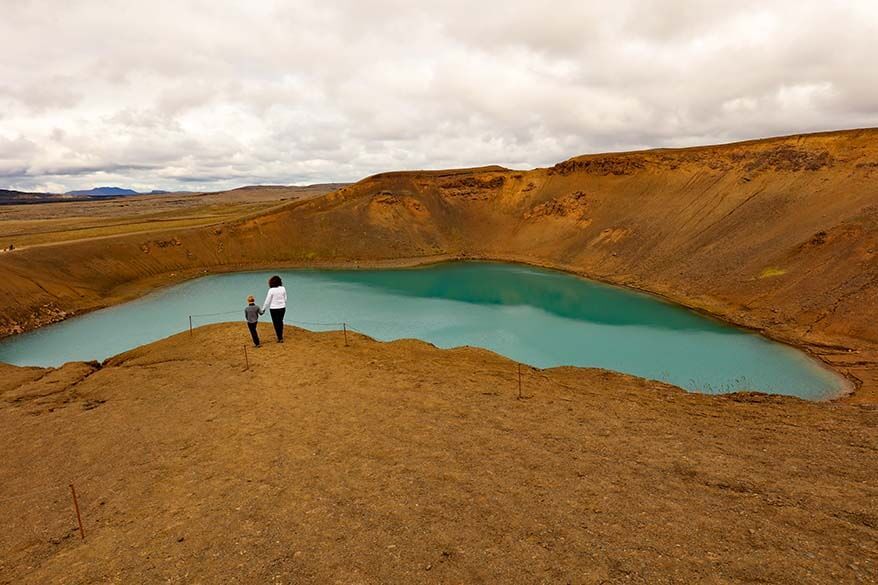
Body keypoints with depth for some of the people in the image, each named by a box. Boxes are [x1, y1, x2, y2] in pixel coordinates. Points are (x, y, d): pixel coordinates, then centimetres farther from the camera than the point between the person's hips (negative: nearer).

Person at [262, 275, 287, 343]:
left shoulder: (271, 290, -16)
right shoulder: (283, 289, -5)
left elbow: (267, 300, -11)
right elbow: (285, 299, 5)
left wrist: (263, 309, 1)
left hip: (274, 309, -4)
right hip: (282, 308, 4)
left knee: (276, 323, 7)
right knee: (280, 322, 20)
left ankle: (280, 338, 10)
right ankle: (281, 336, 30)